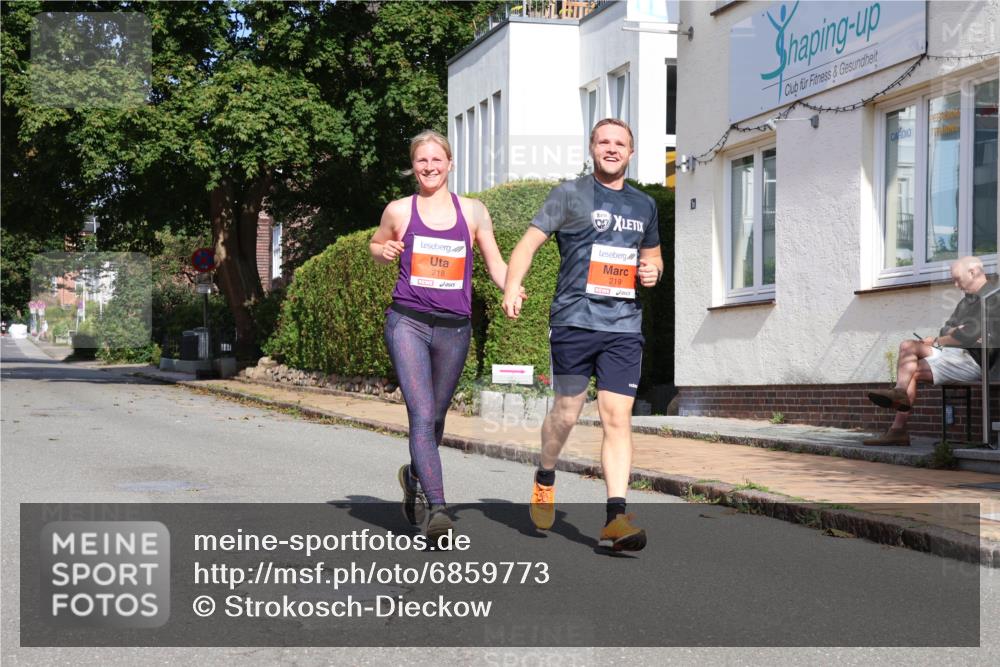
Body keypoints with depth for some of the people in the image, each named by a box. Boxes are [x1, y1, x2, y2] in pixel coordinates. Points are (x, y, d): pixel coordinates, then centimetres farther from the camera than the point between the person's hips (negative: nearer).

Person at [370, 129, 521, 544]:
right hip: (408, 323, -2)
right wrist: (385, 251, -1)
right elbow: (376, 245, 23)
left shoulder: (472, 211, 9)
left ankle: (414, 476, 43)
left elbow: (495, 263, 13)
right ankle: (436, 509, -20)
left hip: (454, 328, 2)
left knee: (435, 418, 13)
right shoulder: (399, 211, 7)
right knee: (422, 416, -15)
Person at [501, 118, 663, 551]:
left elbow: (653, 255, 33)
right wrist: (512, 287, -17)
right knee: (567, 410, 5)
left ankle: (615, 518, -9)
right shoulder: (571, 194, 4)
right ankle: (546, 478, 34)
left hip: (624, 325, 3)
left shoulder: (644, 205, 18)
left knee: (617, 415, -6)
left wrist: (653, 270, 9)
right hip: (574, 320, -3)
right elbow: (530, 240, -2)